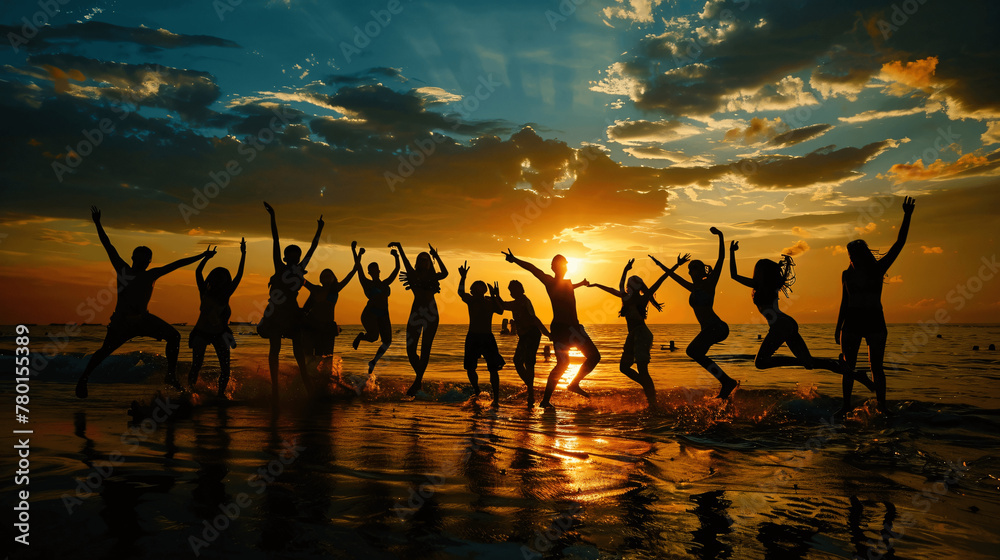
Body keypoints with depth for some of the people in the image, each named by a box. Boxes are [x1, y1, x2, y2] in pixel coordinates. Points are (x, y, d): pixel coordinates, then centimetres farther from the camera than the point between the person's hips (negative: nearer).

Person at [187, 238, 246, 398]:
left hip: (219, 334, 2)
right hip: (201, 333, -2)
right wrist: (208, 257, -22)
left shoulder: (226, 295, -3)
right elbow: (198, 272, -15)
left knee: (225, 369, -5)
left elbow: (239, 275, -7)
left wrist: (243, 254, -10)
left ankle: (221, 394, 8)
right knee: (196, 367, -6)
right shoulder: (205, 293, -6)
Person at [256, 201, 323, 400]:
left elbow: (313, 247, 19)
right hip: (276, 312, -4)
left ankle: (304, 377, 5)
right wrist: (273, 217, -4)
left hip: (292, 312, 4)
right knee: (275, 348, -2)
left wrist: (319, 228, 26)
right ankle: (274, 385, -1)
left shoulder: (300, 268, 11)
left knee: (298, 346, 2)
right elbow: (275, 240, -2)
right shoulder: (279, 267, 0)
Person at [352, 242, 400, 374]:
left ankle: (373, 361, 14)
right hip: (369, 313, -5)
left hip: (383, 316, 5)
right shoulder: (367, 283, 7)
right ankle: (361, 335, 10)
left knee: (387, 341, -7)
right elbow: (358, 267, -2)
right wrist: (356, 252, -10)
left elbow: (397, 269, 21)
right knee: (373, 337, -26)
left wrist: (396, 257, 9)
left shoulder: (385, 283, 19)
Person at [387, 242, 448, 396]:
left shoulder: (432, 277, 11)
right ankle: (419, 378, 20)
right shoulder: (413, 274, 12)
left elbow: (445, 273, -9)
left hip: (431, 313, -1)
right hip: (416, 313, 1)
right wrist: (399, 247, -12)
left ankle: (417, 382, 4)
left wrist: (436, 256, -13)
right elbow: (405, 261, -1)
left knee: (425, 349, -2)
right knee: (410, 350, -2)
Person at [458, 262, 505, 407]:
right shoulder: (471, 300, 0)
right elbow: (461, 293, -19)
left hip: (488, 338, -1)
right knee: (470, 368, 6)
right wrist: (463, 277, -29)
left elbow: (500, 311, -13)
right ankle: (476, 391, 33)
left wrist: (495, 297, -19)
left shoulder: (490, 301, 2)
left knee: (493, 368, -7)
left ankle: (496, 399, -6)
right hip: (472, 338, 1)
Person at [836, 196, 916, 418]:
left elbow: (899, 243, -6)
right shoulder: (847, 275, 5)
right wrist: (838, 326, 11)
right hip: (852, 322, 2)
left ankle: (881, 403, 11)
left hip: (875, 322, -2)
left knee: (876, 366, -2)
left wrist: (907, 217, -11)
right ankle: (846, 404, 10)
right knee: (848, 366, 2)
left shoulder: (878, 269, -1)